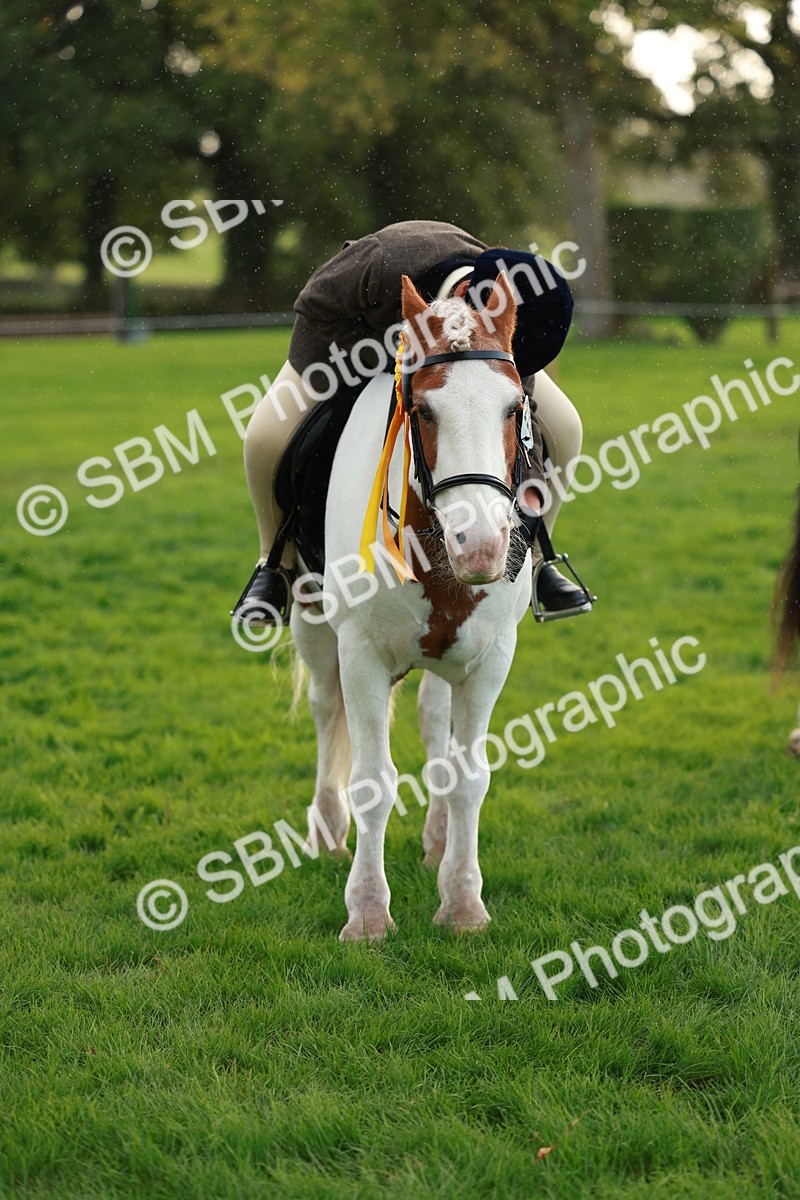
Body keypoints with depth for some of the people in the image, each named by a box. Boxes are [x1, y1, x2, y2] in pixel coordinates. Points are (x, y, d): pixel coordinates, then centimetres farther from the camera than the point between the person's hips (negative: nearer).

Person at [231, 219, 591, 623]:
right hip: (352, 328, -2)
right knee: (267, 435, -25)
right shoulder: (382, 265, -48)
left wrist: (530, 484, -38)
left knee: (564, 429, -13)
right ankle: (278, 566, -1)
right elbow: (316, 307, -31)